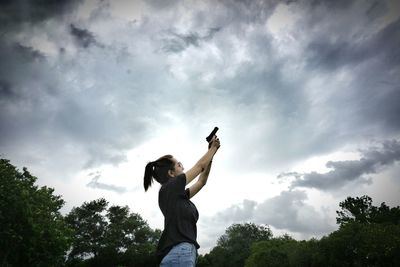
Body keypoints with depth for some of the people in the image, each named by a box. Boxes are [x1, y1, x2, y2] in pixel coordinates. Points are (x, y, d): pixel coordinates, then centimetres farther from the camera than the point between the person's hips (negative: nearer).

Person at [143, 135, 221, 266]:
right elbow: (200, 166, 3)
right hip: (178, 252, -9)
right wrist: (214, 147, 17)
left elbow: (201, 181, 27)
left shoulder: (178, 195, 18)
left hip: (185, 252, 9)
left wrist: (211, 156, 26)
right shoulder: (168, 189, -5)